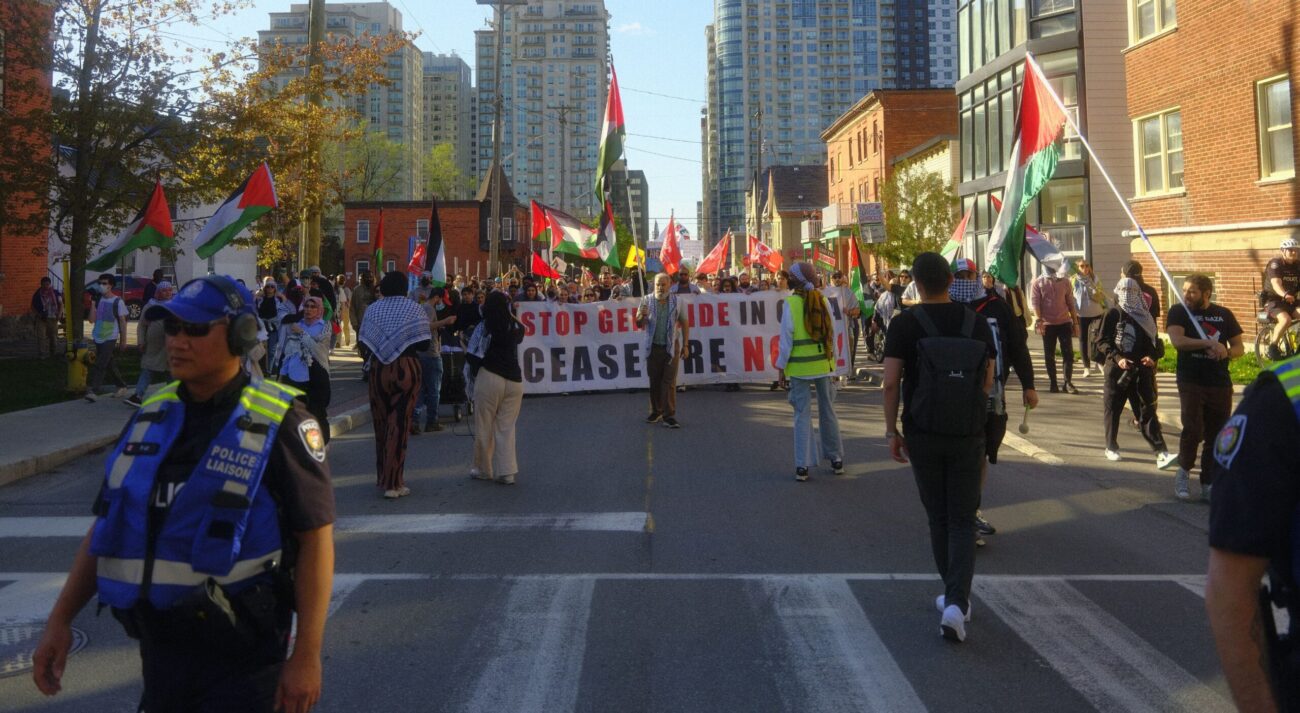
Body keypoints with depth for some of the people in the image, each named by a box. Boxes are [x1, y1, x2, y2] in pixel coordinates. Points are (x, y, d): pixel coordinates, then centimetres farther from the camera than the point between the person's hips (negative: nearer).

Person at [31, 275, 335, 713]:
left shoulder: (276, 421, -13)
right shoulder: (152, 416, 6)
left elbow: (315, 537, -14)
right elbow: (106, 527, 14)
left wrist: (307, 656, -16)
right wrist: (60, 619, 8)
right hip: (158, 648, 6)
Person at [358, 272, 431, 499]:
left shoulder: (372, 309, 4)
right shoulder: (414, 309, -2)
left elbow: (363, 344, 1)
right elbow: (424, 344, -4)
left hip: (379, 370, 2)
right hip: (407, 369, -2)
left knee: (381, 422, 14)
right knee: (399, 423, -1)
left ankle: (384, 476, 25)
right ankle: (393, 483, -2)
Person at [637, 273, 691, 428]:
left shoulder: (676, 301, 0)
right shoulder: (647, 301, 1)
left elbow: (684, 324, 6)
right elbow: (639, 324, 3)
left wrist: (685, 345, 3)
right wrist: (641, 316, -20)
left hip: (672, 347, -1)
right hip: (653, 347, 2)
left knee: (669, 382, -5)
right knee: (654, 381, 9)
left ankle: (669, 416, -5)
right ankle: (656, 412, 23)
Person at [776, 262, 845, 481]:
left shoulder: (791, 303, -10)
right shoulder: (823, 300, 2)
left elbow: (786, 337, -10)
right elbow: (832, 332, 7)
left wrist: (781, 366, -2)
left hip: (800, 367, -4)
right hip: (824, 364, 4)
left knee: (802, 414, 1)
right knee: (827, 410, 15)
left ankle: (802, 465, 1)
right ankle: (836, 459, 25)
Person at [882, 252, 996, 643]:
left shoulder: (905, 323, -8)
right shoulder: (976, 322, -1)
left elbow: (891, 382, -11)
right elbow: (988, 382, 3)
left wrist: (892, 430, -1)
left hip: (923, 434, -1)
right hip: (968, 434, 1)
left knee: (938, 519, 14)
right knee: (962, 522, 6)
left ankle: (954, 598, 26)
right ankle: (957, 602, -9)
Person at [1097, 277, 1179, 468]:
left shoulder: (1146, 316, 11)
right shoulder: (1113, 314, -1)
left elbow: (1154, 341, 14)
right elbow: (1102, 342, -5)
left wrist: (1152, 357, -7)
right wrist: (1117, 358, -19)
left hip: (1141, 370, 3)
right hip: (1117, 370, -3)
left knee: (1148, 411, -3)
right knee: (1113, 409, 7)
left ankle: (1161, 453, -10)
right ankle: (1111, 447, 22)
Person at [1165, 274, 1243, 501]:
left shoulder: (1224, 314, 8)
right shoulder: (1178, 312, -1)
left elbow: (1239, 347, 11)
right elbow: (1177, 340, -17)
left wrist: (1227, 352, -11)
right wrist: (1209, 343, -25)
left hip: (1220, 384, 3)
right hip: (1190, 382, -3)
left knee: (1216, 437, 6)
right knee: (1193, 430, -15)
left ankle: (1208, 486, 17)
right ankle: (1184, 472, 10)